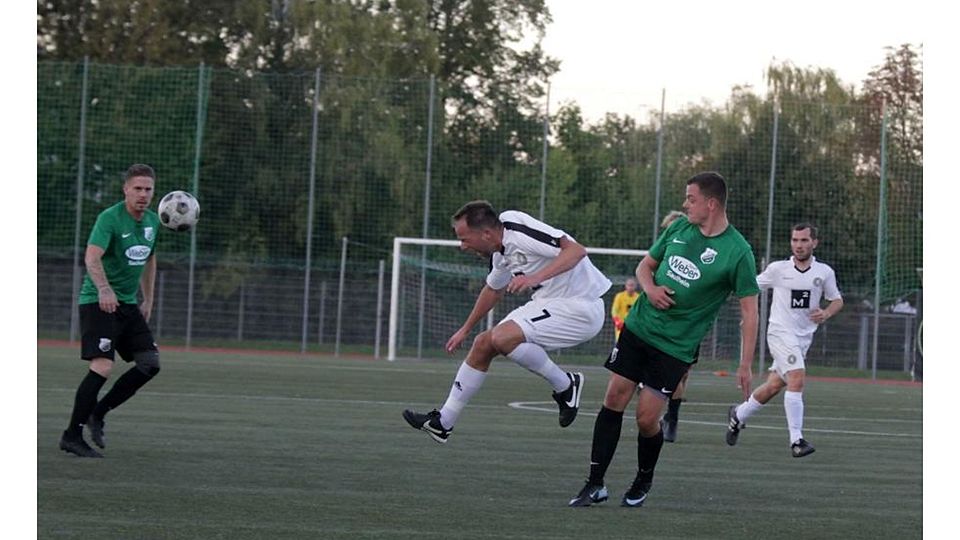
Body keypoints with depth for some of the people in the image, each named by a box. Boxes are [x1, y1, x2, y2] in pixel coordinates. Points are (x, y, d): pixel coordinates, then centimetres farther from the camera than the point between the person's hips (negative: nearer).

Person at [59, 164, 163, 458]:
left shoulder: (152, 220, 9)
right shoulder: (110, 218, -16)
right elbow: (92, 257, -30)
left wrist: (148, 300, 23)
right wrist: (104, 289, -47)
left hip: (128, 304, 8)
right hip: (98, 302, -8)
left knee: (151, 364, 1)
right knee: (103, 367, -19)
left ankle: (98, 414, 14)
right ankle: (72, 436, -10)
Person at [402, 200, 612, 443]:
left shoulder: (519, 230, -23)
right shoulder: (500, 252, 6)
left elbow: (576, 250, -31)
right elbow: (494, 288, 27)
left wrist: (536, 277, -41)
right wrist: (465, 330, 35)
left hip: (579, 307, -10)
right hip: (549, 303, 10)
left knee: (502, 337, -25)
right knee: (483, 344, 7)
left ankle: (565, 385, -6)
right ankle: (443, 422, 18)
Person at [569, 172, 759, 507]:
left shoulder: (737, 252, -13)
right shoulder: (679, 228, 3)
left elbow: (749, 311, -10)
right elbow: (646, 265, 17)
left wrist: (745, 364, -14)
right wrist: (650, 288, -6)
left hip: (675, 347, -5)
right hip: (639, 326, 5)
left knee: (646, 418, -6)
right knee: (614, 399, -1)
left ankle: (643, 483, 22)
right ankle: (595, 485, 6)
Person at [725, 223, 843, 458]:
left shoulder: (824, 272, 3)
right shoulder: (778, 269, -3)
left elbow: (837, 300, 14)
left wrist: (826, 314, -6)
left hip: (804, 337, 4)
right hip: (781, 332, -4)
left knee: (774, 386, 11)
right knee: (796, 379, -23)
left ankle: (738, 415, 36)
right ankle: (796, 440, -22)